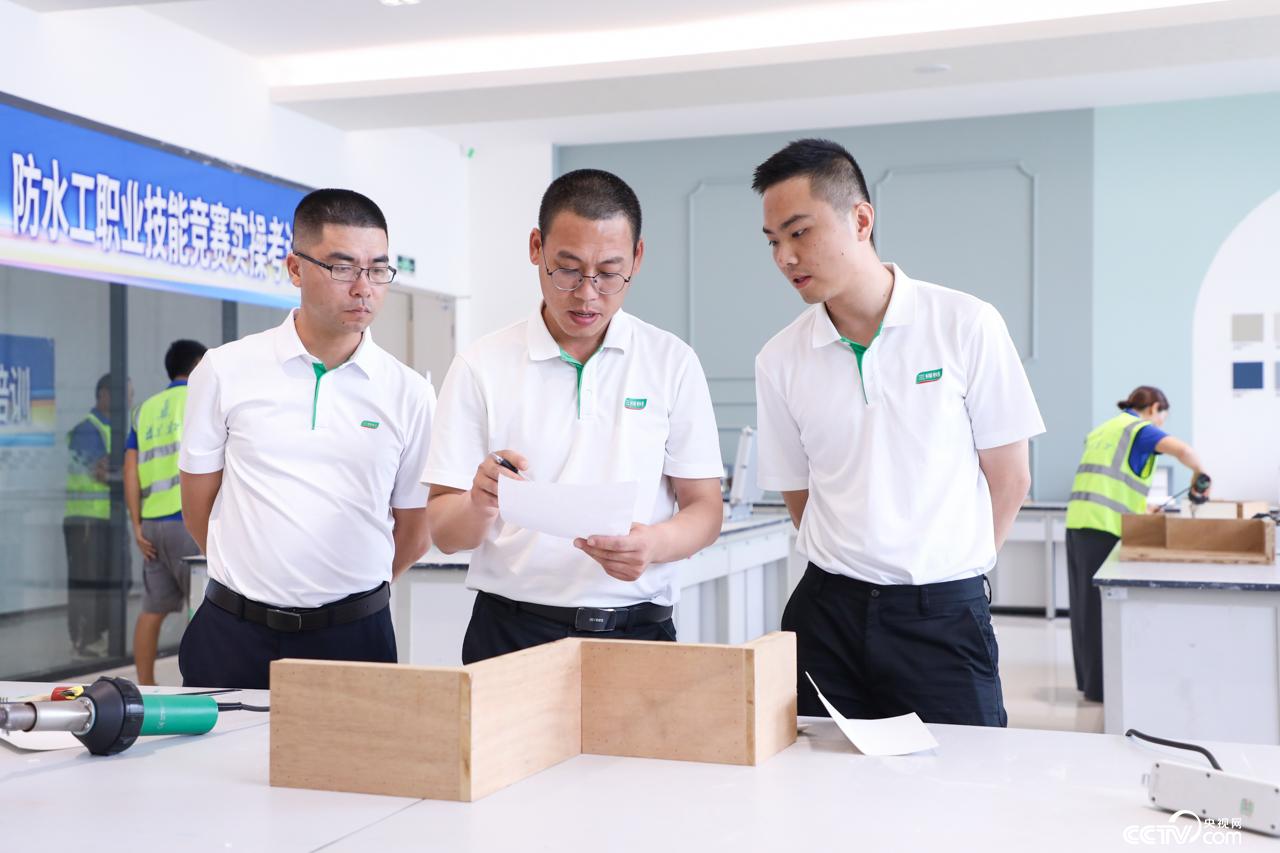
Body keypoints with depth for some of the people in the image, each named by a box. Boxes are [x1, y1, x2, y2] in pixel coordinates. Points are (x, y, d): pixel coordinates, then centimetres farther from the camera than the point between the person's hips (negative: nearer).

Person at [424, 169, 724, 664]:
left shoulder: (672, 362, 5)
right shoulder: (480, 367, 3)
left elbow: (705, 509, 5)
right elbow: (443, 530, 3)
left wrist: (654, 544, -16)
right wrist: (480, 507, -20)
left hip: (637, 629, 1)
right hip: (510, 634, 0)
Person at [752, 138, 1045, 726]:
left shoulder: (966, 326, -6)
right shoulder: (780, 362, 1)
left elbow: (1008, 478, 2)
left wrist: (943, 566, 7)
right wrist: (857, 569, 7)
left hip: (944, 614, -2)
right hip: (829, 612, 2)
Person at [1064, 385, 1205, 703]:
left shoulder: (1103, 429, 25)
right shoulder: (1140, 429, 0)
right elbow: (1181, 449, -18)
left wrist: (1141, 509, 29)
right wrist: (1199, 473, 0)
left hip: (1078, 521, 8)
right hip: (1104, 526, -8)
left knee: (1087, 603, 13)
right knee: (1104, 607, -2)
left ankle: (1089, 678, 21)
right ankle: (1101, 685, 2)